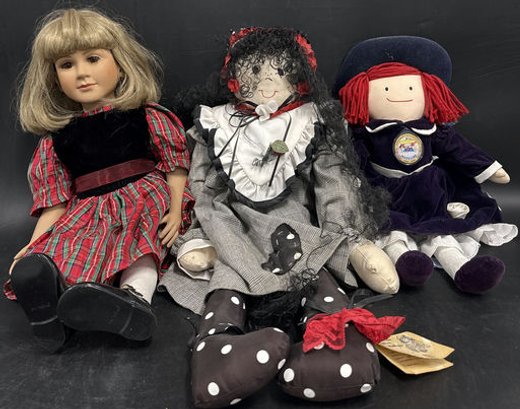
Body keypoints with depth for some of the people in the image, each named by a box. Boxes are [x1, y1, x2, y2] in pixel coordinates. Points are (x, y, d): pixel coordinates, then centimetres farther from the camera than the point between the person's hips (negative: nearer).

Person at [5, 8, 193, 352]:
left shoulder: (147, 116, 6)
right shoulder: (57, 137, 15)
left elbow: (176, 163, 3)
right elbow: (55, 199, 13)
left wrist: (176, 209, -10)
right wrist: (32, 246, 3)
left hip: (146, 198, -2)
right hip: (89, 211, 3)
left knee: (139, 242, -35)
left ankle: (135, 296, -59)